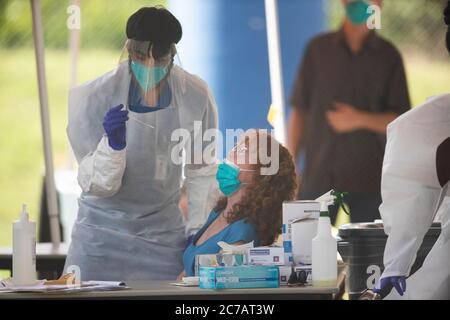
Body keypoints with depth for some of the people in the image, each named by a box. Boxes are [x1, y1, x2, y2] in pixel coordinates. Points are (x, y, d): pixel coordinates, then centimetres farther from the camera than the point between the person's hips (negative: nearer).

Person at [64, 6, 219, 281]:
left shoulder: (196, 96, -11)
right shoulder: (97, 97, -17)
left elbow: (202, 171, 4)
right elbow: (94, 184, -14)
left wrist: (197, 230, 2)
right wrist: (113, 143, -32)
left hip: (165, 229, 2)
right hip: (104, 229, -2)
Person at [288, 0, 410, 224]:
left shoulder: (389, 56, 5)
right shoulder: (318, 49, 7)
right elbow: (299, 111, 8)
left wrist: (360, 120, -15)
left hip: (369, 179, 0)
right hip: (318, 176, 1)